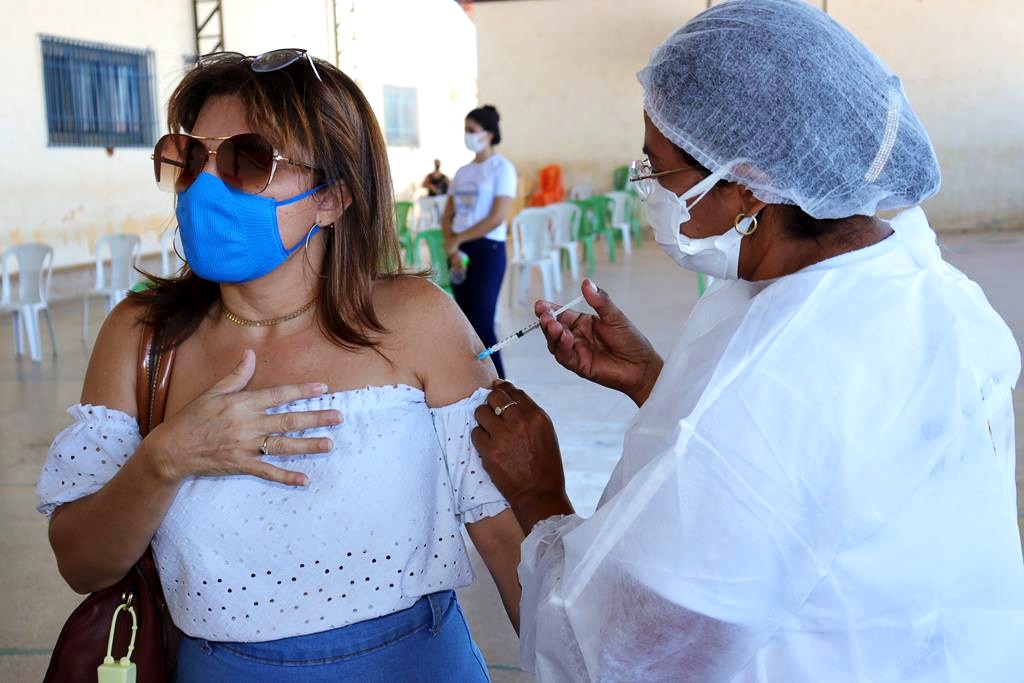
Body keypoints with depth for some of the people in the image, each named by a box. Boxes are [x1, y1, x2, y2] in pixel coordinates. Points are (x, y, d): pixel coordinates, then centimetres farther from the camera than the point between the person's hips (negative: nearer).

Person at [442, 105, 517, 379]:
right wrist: (451, 248, -8)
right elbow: (447, 216, 11)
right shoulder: (462, 172, 14)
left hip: (487, 250, -7)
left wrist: (458, 239, -11)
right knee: (469, 324, 8)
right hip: (459, 252, 7)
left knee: (482, 324, -11)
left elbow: (497, 217, -16)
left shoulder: (501, 168, -6)